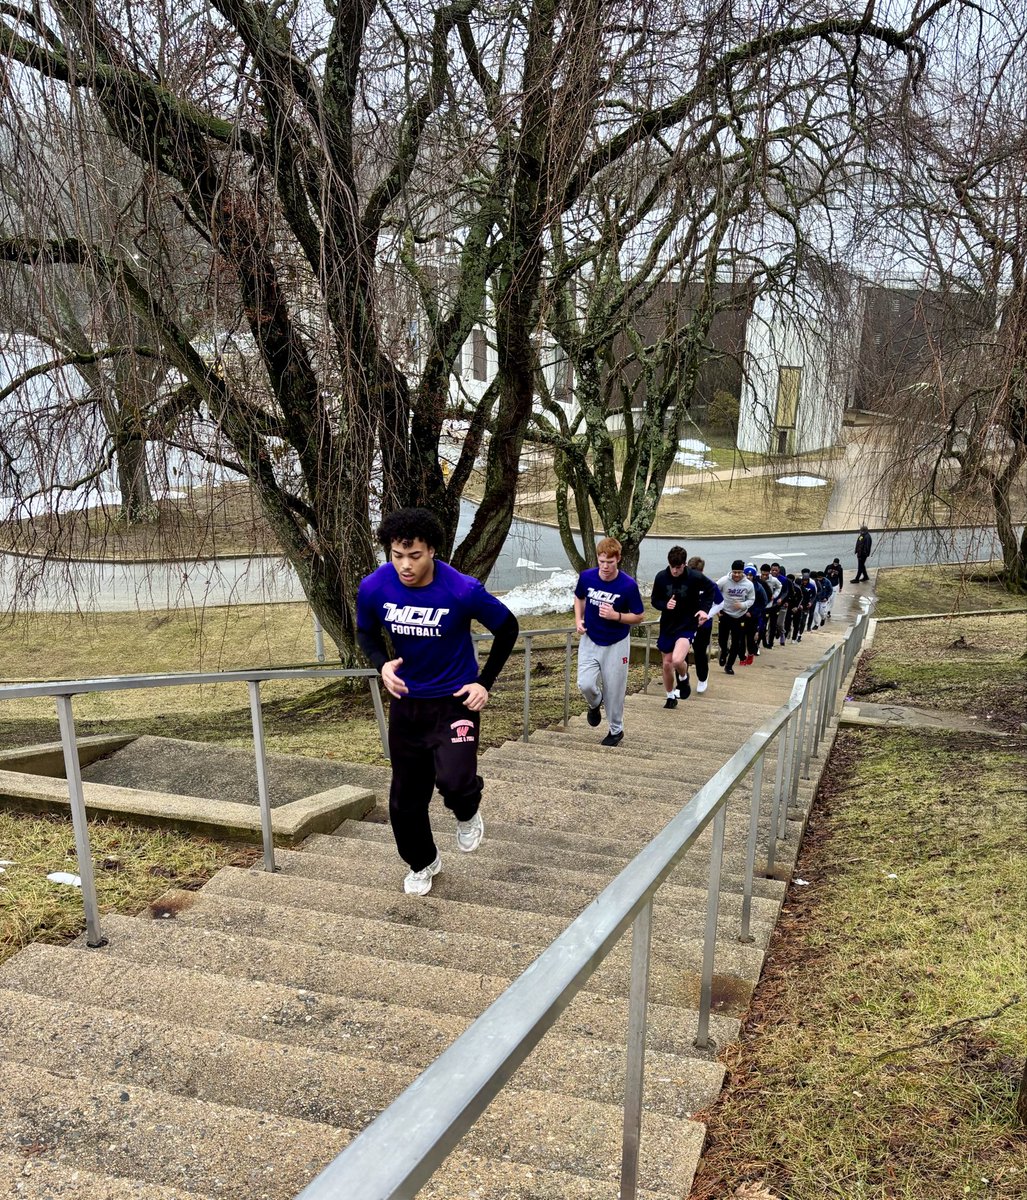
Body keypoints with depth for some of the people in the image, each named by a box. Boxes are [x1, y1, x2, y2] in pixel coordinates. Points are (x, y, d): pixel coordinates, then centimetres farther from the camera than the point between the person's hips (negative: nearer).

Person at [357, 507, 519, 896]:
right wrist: (383, 663, -14)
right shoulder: (374, 588, -14)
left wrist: (485, 682, -8)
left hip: (454, 701, -3)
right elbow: (366, 633, 7)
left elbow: (507, 628, -5)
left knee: (454, 780, -25)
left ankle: (467, 813, 14)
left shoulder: (463, 591, -22)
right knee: (405, 798, 10)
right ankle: (422, 863, 39)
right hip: (406, 702, 4)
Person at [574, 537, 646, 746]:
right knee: (585, 684, -12)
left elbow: (638, 616, -9)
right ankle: (595, 704, 25)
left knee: (613, 690, 6)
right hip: (590, 640, 2)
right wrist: (578, 619, -5)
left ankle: (616, 731, 28)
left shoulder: (628, 585, -20)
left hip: (615, 644, -2)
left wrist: (615, 615, -26)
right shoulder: (586, 577, -11)